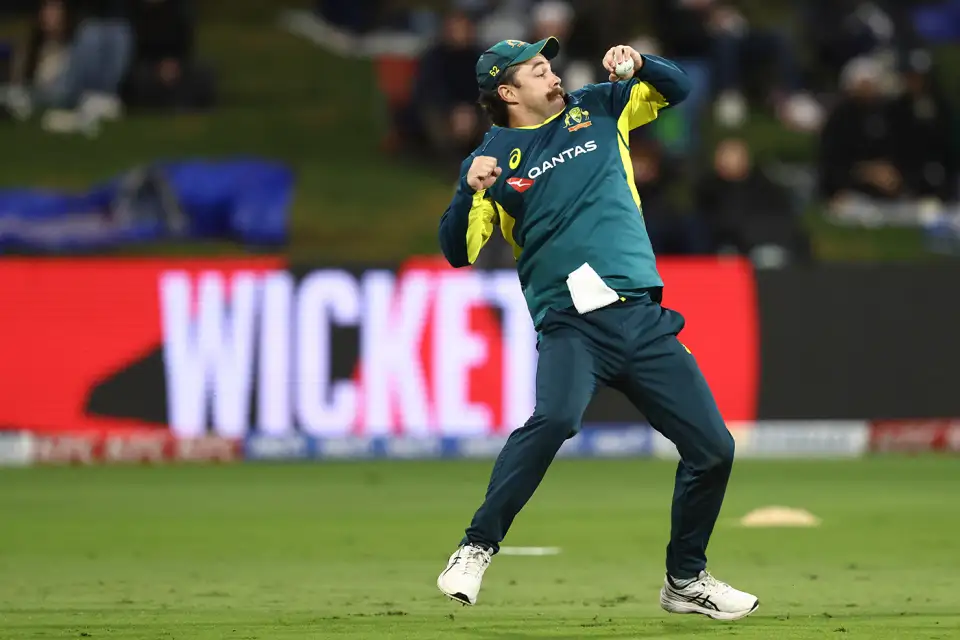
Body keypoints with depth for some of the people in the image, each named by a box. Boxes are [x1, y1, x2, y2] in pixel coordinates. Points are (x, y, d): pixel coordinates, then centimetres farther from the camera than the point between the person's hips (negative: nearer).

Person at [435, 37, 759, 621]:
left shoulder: (597, 109, 17)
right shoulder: (492, 158, 7)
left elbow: (676, 88, 23)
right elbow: (459, 252, -1)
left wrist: (638, 63, 3)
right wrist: (471, 192, -19)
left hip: (644, 319, 4)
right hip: (571, 325, -4)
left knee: (713, 447, 1)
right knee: (554, 418, -33)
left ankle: (686, 580, 21)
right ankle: (477, 548, -22)